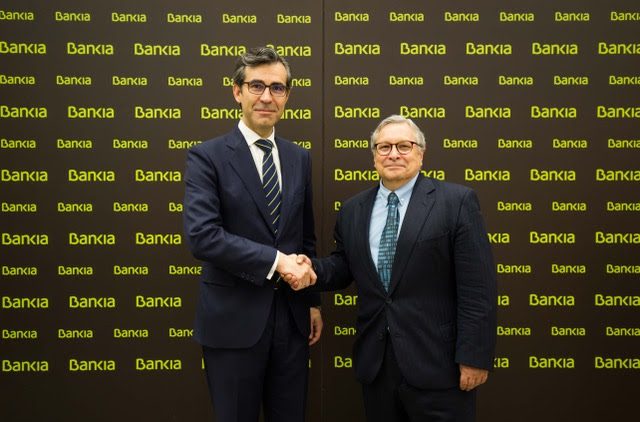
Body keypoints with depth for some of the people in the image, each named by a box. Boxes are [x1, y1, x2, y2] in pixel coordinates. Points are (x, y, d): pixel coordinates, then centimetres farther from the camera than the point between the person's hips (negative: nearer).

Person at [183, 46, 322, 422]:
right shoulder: (208, 157, -8)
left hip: (291, 315, 5)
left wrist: (313, 301, 14)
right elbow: (202, 236, -20)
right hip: (234, 319, -4)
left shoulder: (299, 158, 9)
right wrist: (276, 260, -21)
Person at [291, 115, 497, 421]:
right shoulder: (352, 210, 10)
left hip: (436, 362, -4)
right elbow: (343, 267, 15)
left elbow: (476, 287, -10)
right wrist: (313, 270, -6)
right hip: (375, 361, 5)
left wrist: (473, 356, -13)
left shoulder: (456, 201, -6)